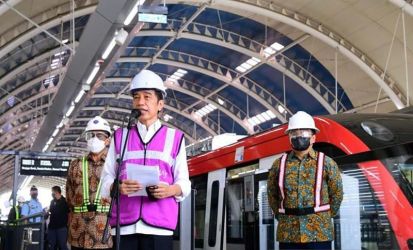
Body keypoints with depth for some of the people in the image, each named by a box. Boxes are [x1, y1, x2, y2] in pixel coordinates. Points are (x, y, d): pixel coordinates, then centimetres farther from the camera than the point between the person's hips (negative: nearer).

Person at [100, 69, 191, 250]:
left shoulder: (174, 137, 11)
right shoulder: (120, 136, 17)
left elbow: (184, 182, 8)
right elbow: (106, 178, 12)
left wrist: (170, 190, -13)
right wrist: (117, 187, -10)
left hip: (159, 224, -1)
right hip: (124, 225, 2)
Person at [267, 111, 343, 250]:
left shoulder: (327, 163, -1)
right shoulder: (279, 164, 4)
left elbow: (336, 195, 7)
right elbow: (272, 195, 15)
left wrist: (324, 218, 9)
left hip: (320, 233, -2)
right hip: (288, 234, 2)